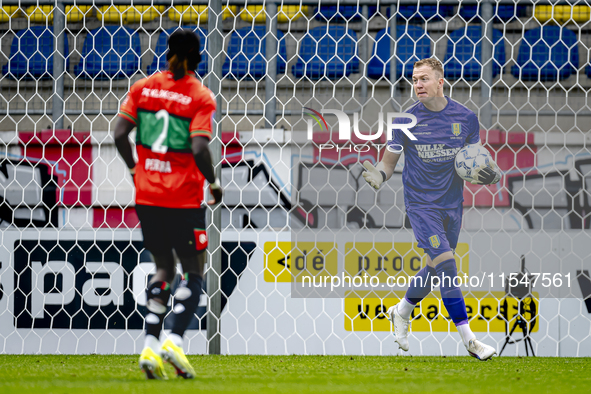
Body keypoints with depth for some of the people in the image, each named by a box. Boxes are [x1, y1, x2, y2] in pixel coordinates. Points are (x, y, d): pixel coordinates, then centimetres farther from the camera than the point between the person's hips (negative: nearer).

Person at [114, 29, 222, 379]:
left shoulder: (143, 87, 5)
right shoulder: (201, 97, -7)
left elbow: (120, 133, -1)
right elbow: (199, 148, -18)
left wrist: (134, 168, 14)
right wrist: (213, 183, -3)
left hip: (147, 194, 4)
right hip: (185, 198, -4)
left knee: (164, 269, 18)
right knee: (194, 272, 9)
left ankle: (151, 344, 3)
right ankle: (175, 339, -10)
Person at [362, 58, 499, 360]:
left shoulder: (465, 118, 0)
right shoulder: (407, 120, -5)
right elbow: (390, 160, 2)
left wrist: (488, 176, -12)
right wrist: (378, 176, -20)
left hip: (452, 205, 4)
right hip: (420, 203, -4)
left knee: (435, 268, 14)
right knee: (446, 265, -17)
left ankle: (401, 312, 42)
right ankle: (468, 339, -15)